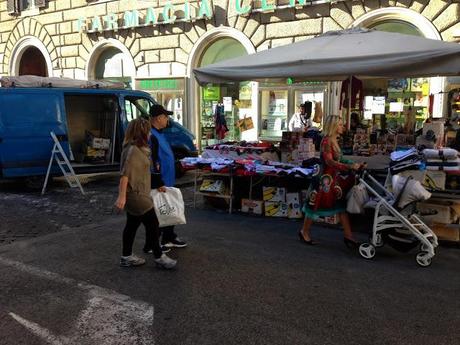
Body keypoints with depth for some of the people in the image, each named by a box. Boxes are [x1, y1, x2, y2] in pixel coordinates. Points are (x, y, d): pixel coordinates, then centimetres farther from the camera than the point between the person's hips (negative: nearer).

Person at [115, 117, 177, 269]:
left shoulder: (138, 149, 10)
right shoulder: (133, 150, -20)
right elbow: (125, 174, -24)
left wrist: (156, 186, 25)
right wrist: (122, 196, -27)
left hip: (135, 194, 10)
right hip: (135, 194, -10)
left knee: (132, 224, 16)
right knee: (152, 224, 0)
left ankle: (126, 257, 26)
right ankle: (159, 257, 13)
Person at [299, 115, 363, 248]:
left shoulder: (334, 140, 9)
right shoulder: (326, 141, -18)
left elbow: (338, 160, 9)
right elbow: (329, 161, -28)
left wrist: (354, 165, 3)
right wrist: (350, 166, -32)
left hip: (335, 178, 9)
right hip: (325, 178, -9)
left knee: (342, 206, 8)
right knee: (316, 206, 5)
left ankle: (348, 236, 13)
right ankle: (304, 232, 23)